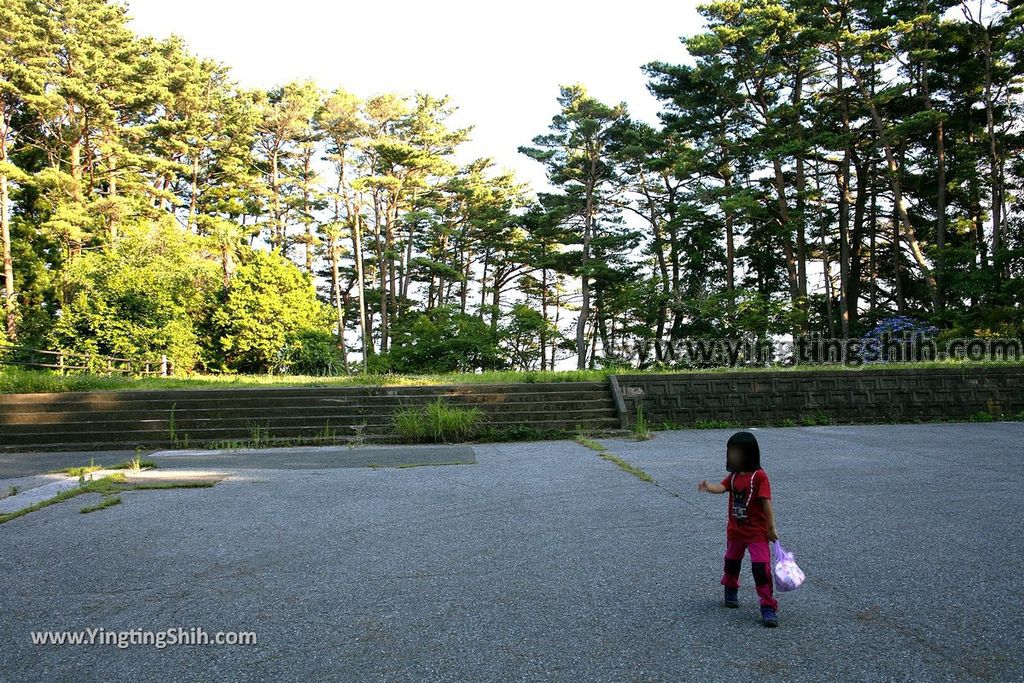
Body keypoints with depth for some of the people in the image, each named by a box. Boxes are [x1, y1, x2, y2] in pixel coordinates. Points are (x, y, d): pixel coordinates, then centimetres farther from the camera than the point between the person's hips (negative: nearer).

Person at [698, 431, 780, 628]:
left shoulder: (759, 476, -16)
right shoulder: (733, 476, 2)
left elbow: (766, 503, -17)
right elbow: (721, 487, -14)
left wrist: (772, 528, -16)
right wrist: (708, 487, -36)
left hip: (757, 532, -7)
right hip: (735, 530, 7)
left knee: (761, 569, -11)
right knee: (731, 563, 23)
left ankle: (768, 609, -1)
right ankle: (731, 593, 47)